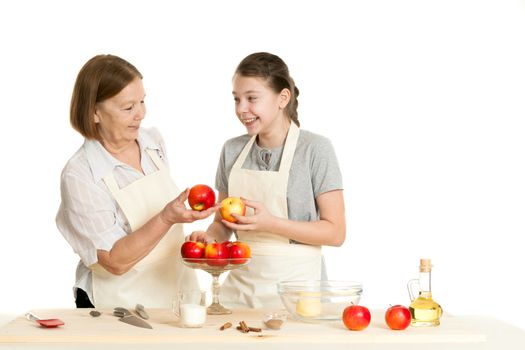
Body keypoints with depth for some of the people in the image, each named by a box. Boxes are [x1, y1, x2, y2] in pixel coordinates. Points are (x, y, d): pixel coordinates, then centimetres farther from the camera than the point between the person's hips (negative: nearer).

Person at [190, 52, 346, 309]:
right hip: (240, 286, 4)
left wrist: (270, 223, -21)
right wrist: (210, 236, -9)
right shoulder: (232, 150, 6)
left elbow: (335, 232, -10)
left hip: (295, 285, -4)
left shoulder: (315, 149, -8)